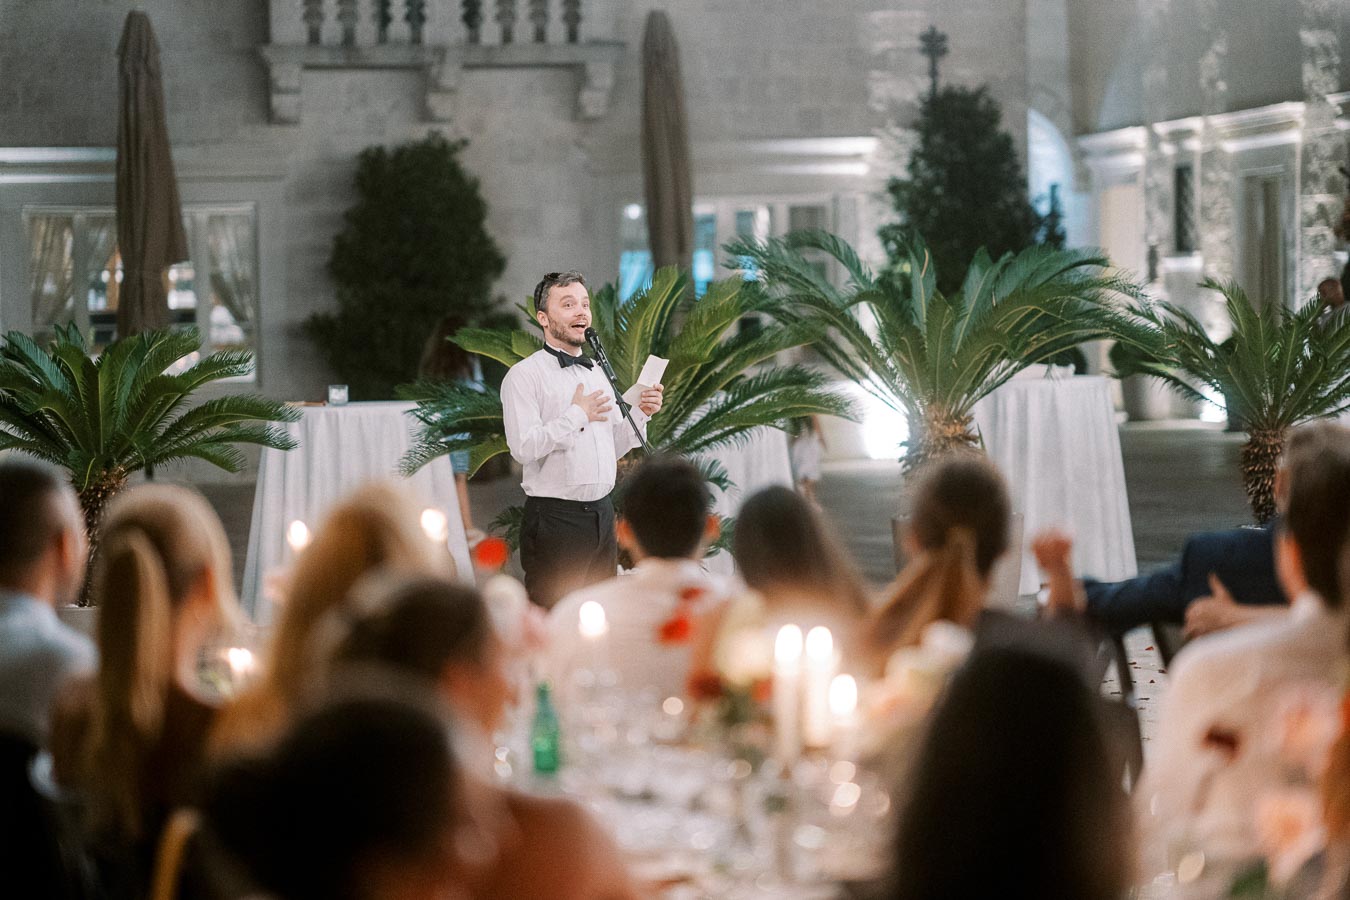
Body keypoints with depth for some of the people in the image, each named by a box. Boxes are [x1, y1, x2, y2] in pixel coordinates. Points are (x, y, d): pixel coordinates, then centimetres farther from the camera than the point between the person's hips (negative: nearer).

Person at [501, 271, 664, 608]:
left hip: (602, 513, 7)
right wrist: (577, 416, -15)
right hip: (555, 517, -7)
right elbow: (524, 447, -19)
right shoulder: (525, 375, -7)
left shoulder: (597, 374, 17)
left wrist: (641, 413, 4)